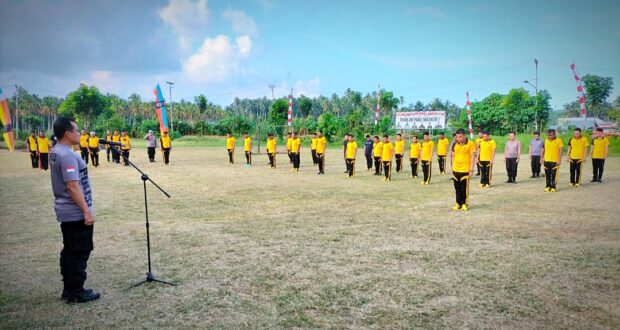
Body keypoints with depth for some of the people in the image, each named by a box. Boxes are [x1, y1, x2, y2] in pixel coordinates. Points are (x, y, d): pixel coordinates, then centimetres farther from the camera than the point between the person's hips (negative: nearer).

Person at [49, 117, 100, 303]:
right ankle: (76, 293, 8)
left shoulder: (56, 152, 11)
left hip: (65, 211, 10)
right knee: (80, 252, 0)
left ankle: (69, 289, 24)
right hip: (76, 213, -10)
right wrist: (87, 211, -23)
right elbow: (73, 186, -25)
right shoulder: (67, 155, -21)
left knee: (69, 251, 16)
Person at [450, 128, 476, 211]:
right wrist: (452, 168, 11)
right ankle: (458, 203, 19)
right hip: (456, 170, 5)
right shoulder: (455, 145, 6)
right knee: (457, 188, 10)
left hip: (465, 170, -4)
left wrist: (471, 169, -11)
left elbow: (472, 157, -7)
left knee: (465, 188, 2)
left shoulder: (470, 144, -7)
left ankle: (464, 203, 14)